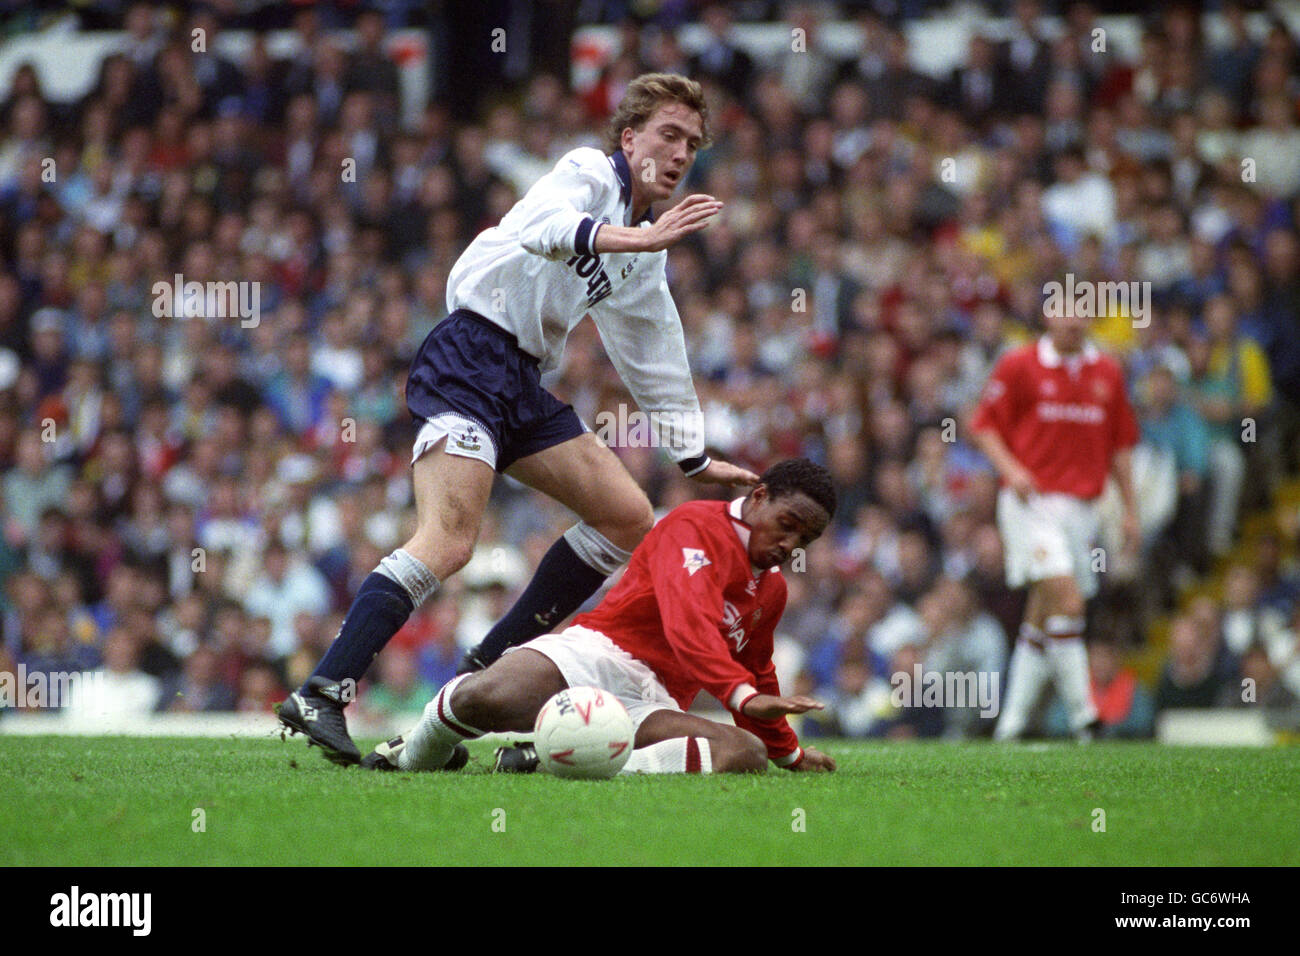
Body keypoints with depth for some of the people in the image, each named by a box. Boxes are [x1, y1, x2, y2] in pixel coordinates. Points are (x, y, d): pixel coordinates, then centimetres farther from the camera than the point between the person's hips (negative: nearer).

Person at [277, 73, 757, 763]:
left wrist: (696, 459, 34)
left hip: (523, 385, 9)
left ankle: (489, 671, 8)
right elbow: (542, 227, -25)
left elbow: (656, 361, 33)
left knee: (629, 517, 6)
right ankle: (321, 695, -31)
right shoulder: (587, 173, -2)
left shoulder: (645, 254, 23)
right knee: (448, 543, -25)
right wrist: (641, 237, -33)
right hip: (469, 355, -9)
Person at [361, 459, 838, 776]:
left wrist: (789, 753, 48)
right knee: (482, 698, -38)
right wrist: (743, 693, -35)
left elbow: (756, 673, 42)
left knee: (746, 755, -27)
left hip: (651, 706, 7)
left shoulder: (772, 588, 24)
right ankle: (416, 754, 3)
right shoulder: (696, 525, -4)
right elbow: (687, 621, -22)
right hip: (596, 654, -7)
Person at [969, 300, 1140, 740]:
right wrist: (1010, 468, -15)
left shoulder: (1107, 372, 13)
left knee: (1042, 619, 6)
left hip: (1081, 506, 5)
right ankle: (1081, 712, -20)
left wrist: (1130, 510, 15)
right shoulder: (1019, 365, 0)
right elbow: (984, 423, 2)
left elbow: (1121, 443, 19)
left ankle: (1012, 720, 14)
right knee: (1066, 600, -20)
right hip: (1032, 501, -5)